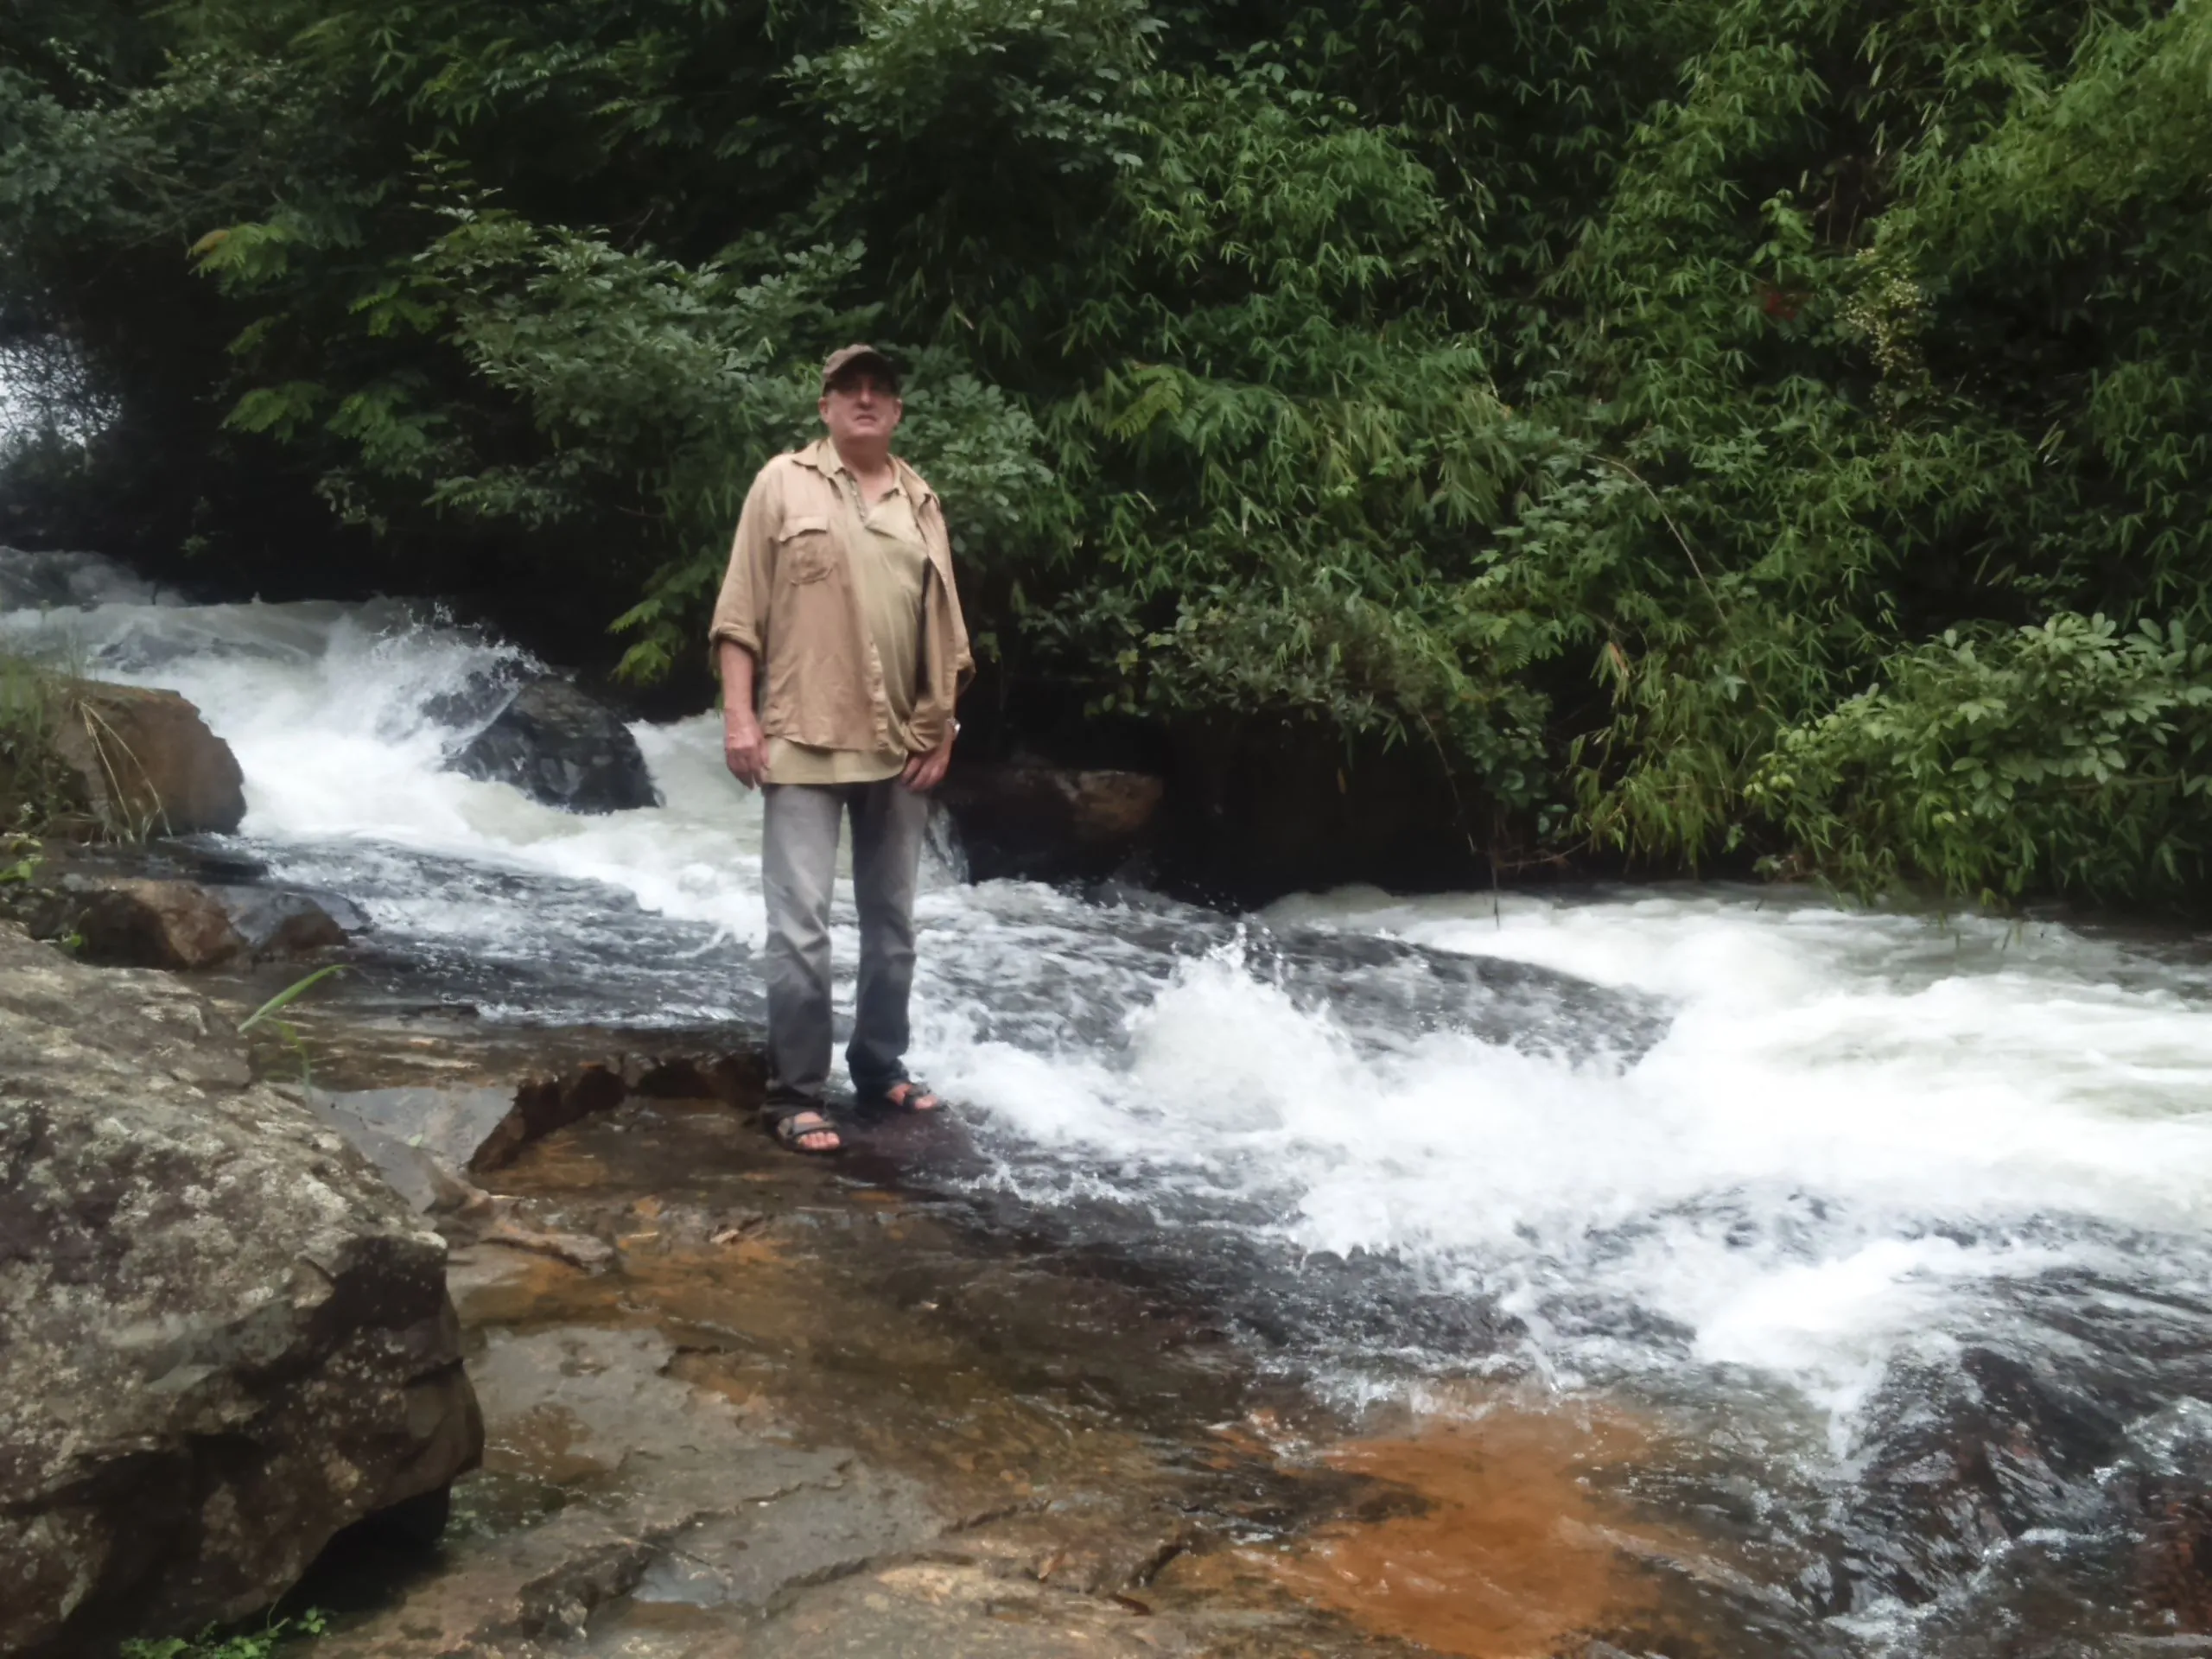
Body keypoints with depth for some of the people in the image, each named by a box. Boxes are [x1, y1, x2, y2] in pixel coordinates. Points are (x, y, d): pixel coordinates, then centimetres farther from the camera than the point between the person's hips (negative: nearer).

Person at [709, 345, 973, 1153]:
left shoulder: (920, 502, 12)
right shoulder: (784, 483, 1)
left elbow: (943, 623, 11)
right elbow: (741, 607, -3)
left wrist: (942, 725, 4)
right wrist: (739, 714, -11)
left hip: (899, 746, 5)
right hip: (804, 742, -5)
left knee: (892, 924, 13)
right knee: (801, 928, -7)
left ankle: (880, 1068, 27)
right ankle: (796, 1096, 1)